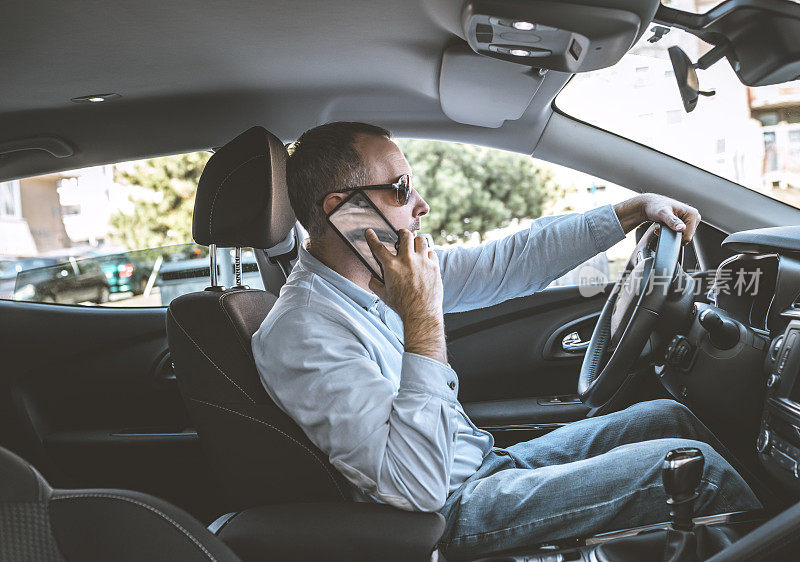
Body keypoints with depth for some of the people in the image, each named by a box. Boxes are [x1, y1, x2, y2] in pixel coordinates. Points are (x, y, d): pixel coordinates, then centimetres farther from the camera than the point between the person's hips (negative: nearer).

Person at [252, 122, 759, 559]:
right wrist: (423, 321, -32)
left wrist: (633, 210, 8)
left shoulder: (388, 271, 1)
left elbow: (514, 261, 9)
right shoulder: (304, 331, -26)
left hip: (481, 464, 9)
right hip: (454, 514, -9)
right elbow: (418, 488, -32)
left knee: (668, 418, 11)